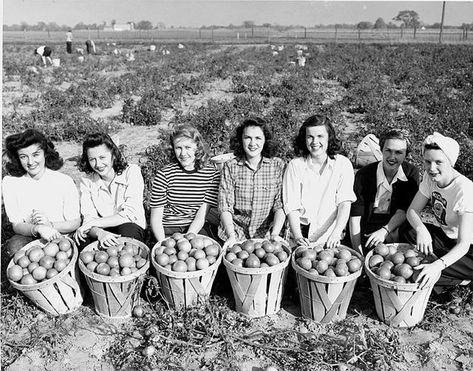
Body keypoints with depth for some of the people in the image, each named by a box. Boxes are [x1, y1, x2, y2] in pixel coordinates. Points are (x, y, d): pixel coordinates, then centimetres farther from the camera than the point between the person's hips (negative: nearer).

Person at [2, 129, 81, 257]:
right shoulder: (10, 183, -4)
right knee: (14, 246, -30)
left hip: (61, 237, -1)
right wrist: (37, 229, -27)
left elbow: (75, 223, -3)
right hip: (28, 237, 1)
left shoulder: (64, 181, -10)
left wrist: (50, 225, -23)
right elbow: (16, 225, -4)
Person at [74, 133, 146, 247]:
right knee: (81, 238, -29)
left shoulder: (132, 172, -10)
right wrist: (100, 233, -32)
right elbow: (88, 218, -8)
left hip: (132, 229, -1)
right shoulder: (86, 182, 1)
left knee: (127, 230, -34)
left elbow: (131, 215, -18)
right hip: (103, 231, 2)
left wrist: (94, 223, -20)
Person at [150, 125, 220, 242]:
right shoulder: (164, 175, -5)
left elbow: (202, 214, -5)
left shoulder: (212, 173, -2)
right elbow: (155, 218, -5)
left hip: (198, 229, 1)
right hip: (168, 230, -1)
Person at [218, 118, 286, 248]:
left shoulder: (278, 165, 0)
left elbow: (280, 206, -2)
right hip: (236, 233, 0)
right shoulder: (230, 167, -1)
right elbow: (225, 207, -5)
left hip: (266, 234, 0)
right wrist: (231, 236, -18)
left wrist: (275, 234, -16)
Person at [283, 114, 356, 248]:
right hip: (303, 235, 0)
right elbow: (291, 207, -3)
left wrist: (336, 233, -20)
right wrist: (297, 236, -17)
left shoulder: (343, 164, 2)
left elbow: (345, 203, -6)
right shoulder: (294, 165, 1)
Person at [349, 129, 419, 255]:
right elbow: (355, 216, -11)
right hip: (369, 227, -2)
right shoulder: (364, 174, -8)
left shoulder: (411, 173, 0)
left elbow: (404, 210, -6)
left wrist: (384, 231, -24)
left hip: (397, 227, 3)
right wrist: (358, 253, -18)